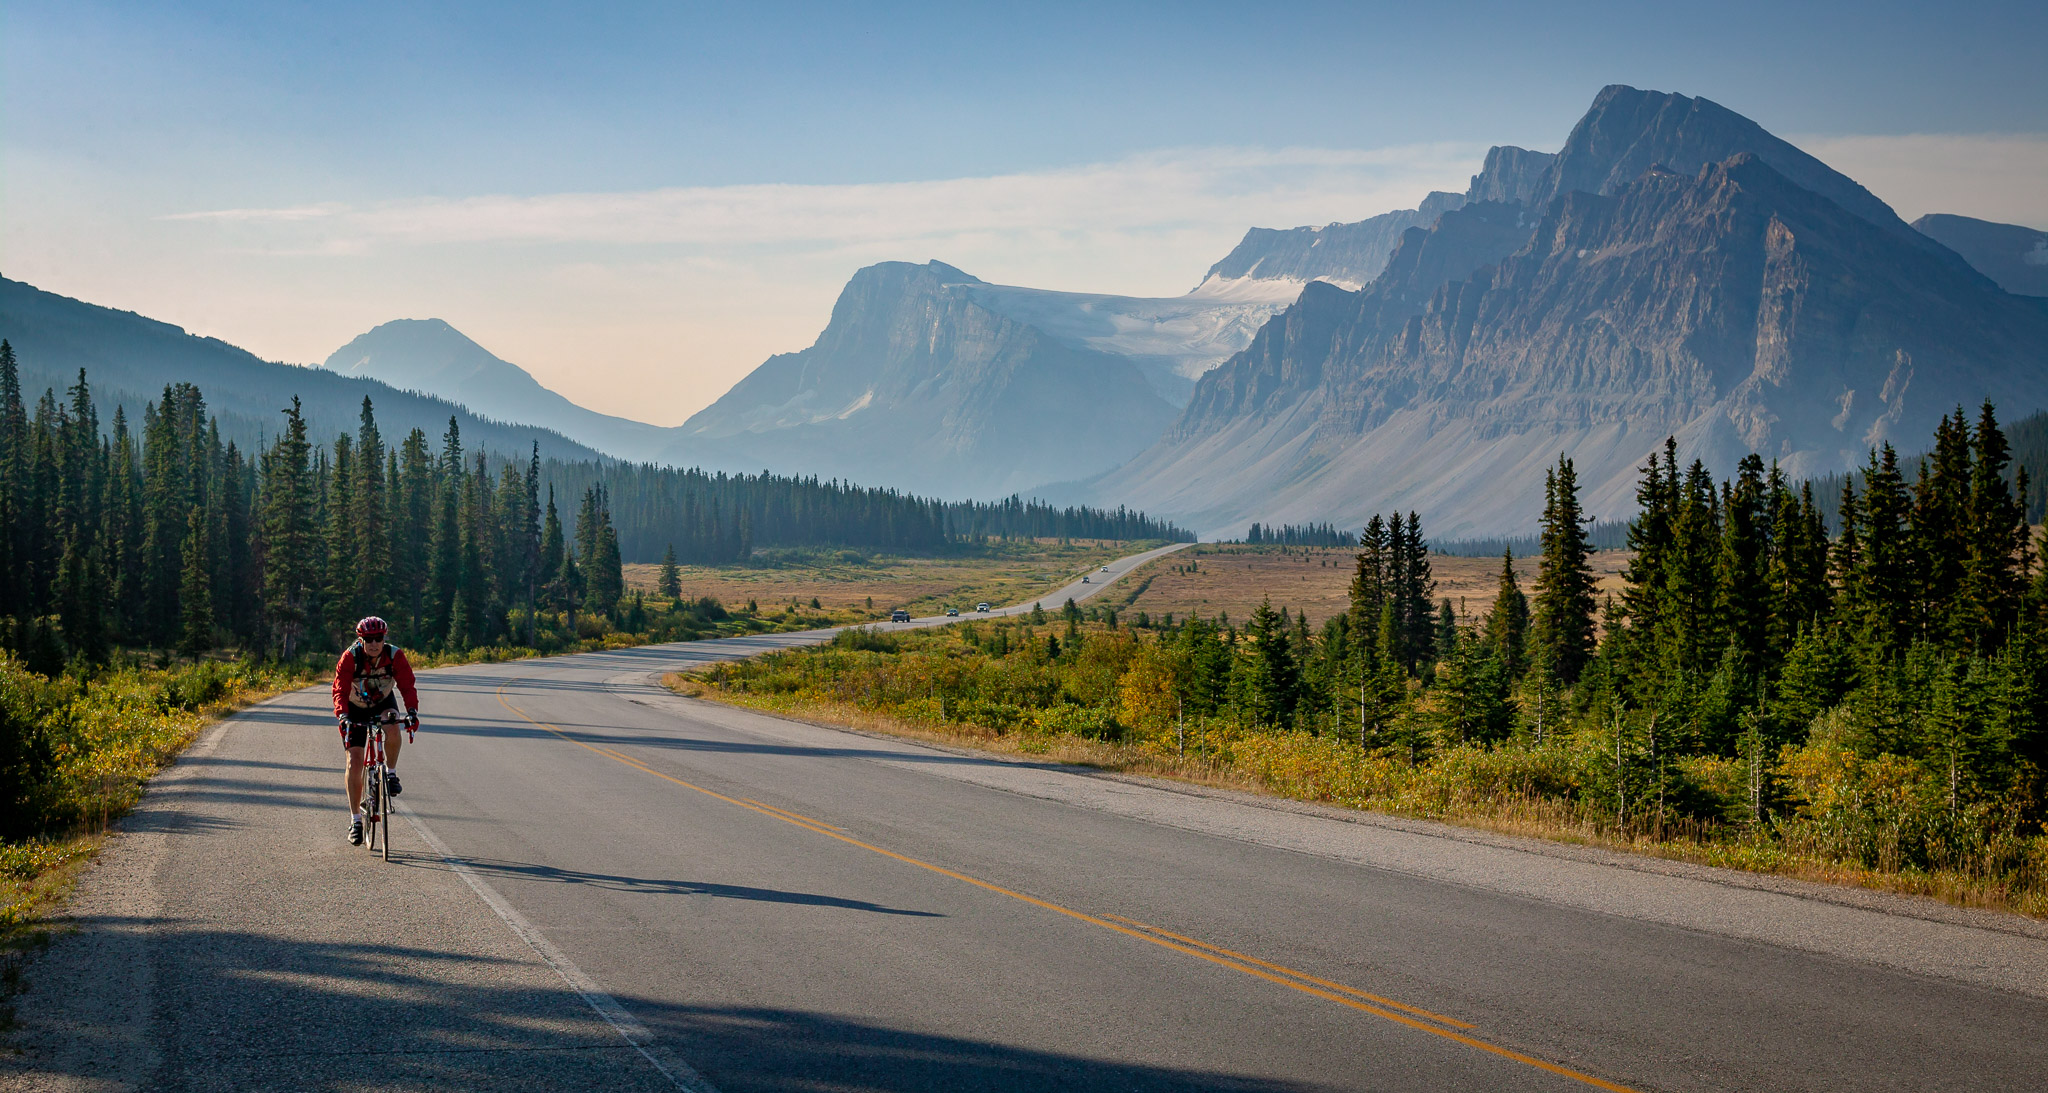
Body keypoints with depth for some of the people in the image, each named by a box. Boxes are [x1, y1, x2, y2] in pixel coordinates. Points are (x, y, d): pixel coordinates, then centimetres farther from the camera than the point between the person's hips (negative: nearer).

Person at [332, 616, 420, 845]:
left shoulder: (395, 655, -24)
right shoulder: (350, 658, -26)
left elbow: (407, 686, -28)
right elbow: (340, 690, -31)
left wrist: (412, 711, -46)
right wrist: (342, 716, -48)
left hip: (383, 702, 0)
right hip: (356, 708, 0)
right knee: (354, 761, -9)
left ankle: (391, 773, -10)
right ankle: (355, 819, 1)